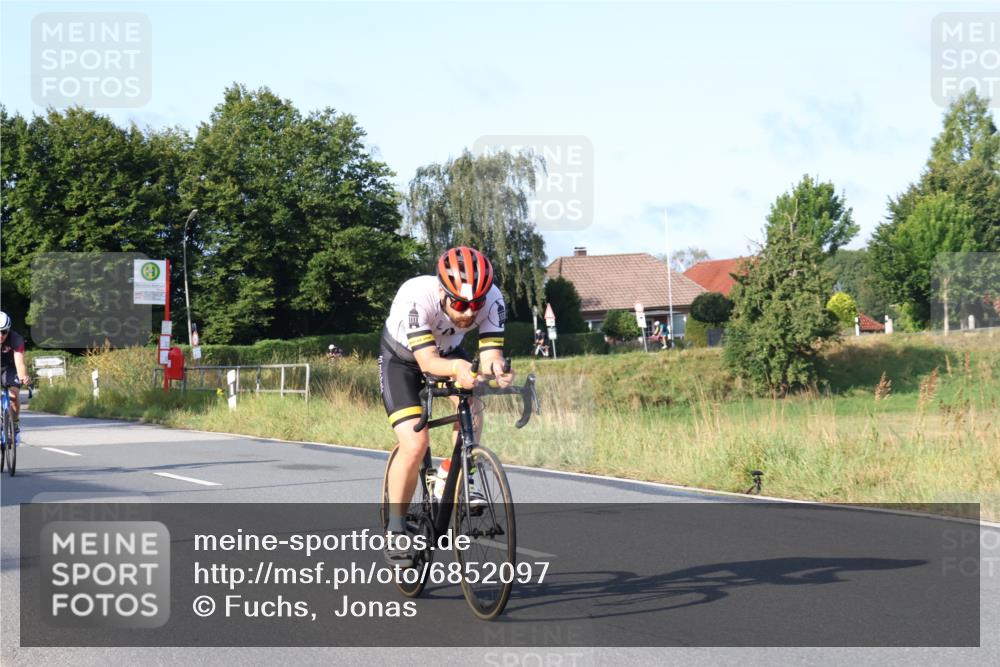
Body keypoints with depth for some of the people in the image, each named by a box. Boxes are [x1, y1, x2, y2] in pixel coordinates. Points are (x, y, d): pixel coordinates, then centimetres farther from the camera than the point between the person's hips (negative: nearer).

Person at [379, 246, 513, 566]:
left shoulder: (492, 300, -30)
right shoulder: (415, 297, -39)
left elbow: (490, 353, -32)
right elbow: (428, 361, -44)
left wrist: (495, 368, -55)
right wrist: (457, 366, -64)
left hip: (448, 351, 3)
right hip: (402, 358, -3)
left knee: (472, 404, -28)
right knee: (415, 445, -18)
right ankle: (395, 531, -2)